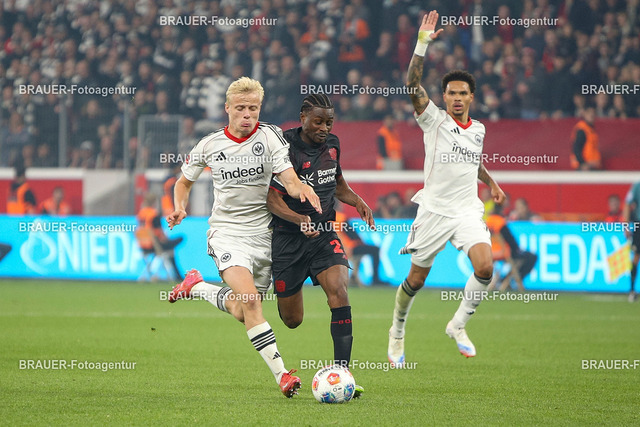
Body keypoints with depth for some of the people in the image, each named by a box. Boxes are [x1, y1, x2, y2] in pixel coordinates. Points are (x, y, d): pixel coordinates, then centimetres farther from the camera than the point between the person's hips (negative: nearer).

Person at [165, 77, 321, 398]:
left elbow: (289, 180, -14)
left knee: (241, 313, 9)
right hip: (226, 231, -2)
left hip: (262, 233, 2)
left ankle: (196, 286, 37)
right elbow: (184, 181, 17)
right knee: (249, 299, -25)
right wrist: (179, 208, -3)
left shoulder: (269, 136, -4)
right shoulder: (209, 145, 1)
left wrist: (301, 189, -38)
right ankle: (281, 374, -26)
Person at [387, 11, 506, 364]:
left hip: (468, 211, 3)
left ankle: (458, 325, -1)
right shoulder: (433, 120, -4)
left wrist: (491, 183, 25)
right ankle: (397, 332, 29)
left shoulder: (477, 128, 10)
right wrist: (422, 43, -27)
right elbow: (412, 86, -20)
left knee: (485, 267, -20)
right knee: (416, 279, 4)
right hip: (434, 211, -3)